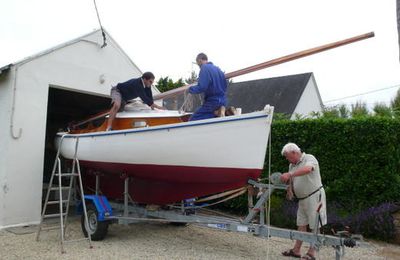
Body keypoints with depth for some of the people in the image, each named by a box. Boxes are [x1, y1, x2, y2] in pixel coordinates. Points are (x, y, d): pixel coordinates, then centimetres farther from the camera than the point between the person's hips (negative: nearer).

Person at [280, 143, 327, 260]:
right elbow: (291, 181, 14)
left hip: (314, 196, -8)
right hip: (302, 199, 8)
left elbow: (307, 169, -36)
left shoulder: (309, 158, -14)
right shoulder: (292, 165, 10)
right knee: (301, 225, 12)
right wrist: (289, 189, -7)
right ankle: (296, 250, 19)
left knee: (315, 226, 1)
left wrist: (289, 174, -43)